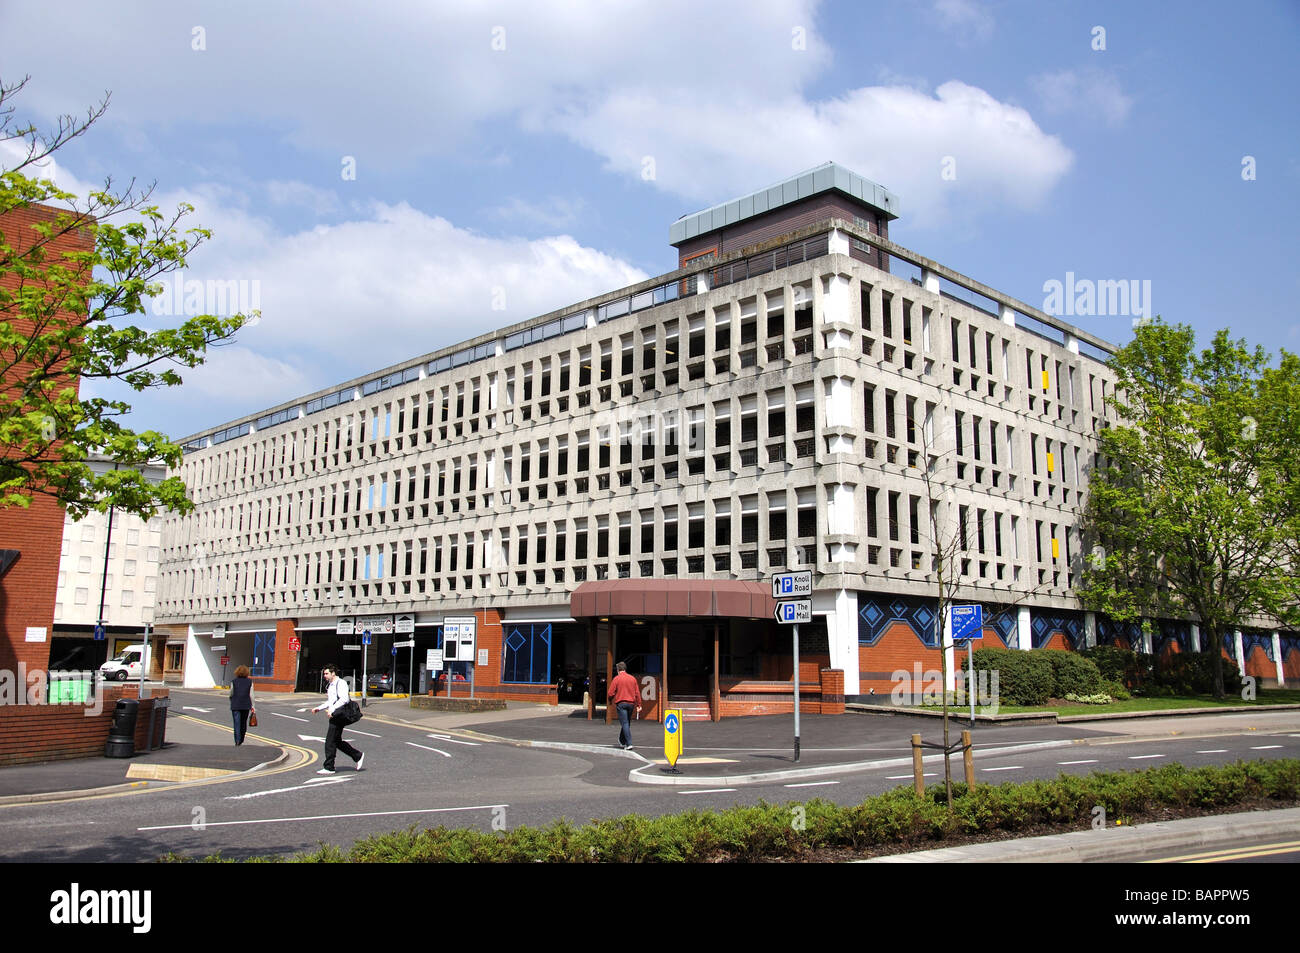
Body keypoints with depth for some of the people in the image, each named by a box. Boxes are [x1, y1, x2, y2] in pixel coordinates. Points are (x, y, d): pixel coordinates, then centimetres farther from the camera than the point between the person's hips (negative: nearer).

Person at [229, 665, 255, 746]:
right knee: (243, 723, 16)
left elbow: (231, 693, 3)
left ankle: (237, 741, -10)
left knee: (237, 723, -1)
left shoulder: (233, 681, -4)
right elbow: (251, 695, -3)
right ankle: (241, 740, 25)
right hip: (246, 705, 2)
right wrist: (252, 706, 2)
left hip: (235, 705, -2)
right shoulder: (250, 681, -1)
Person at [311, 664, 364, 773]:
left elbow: (344, 699, -24)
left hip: (339, 715, -10)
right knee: (337, 741, 13)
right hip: (334, 716, 10)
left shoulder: (340, 683, -12)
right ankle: (358, 756, 23)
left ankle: (329, 768, 0)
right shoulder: (331, 685, 19)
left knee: (330, 742, -6)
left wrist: (332, 709, -29)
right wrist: (319, 708, 21)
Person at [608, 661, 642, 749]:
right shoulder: (632, 679, 9)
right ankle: (622, 742, 29)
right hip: (631, 703, 5)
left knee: (625, 723, -6)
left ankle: (629, 744, -16)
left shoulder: (617, 678, -5)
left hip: (621, 703, -5)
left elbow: (611, 693, -7)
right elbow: (637, 693, 8)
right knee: (627, 723, 17)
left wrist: (610, 702, 12)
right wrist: (638, 705, 11)